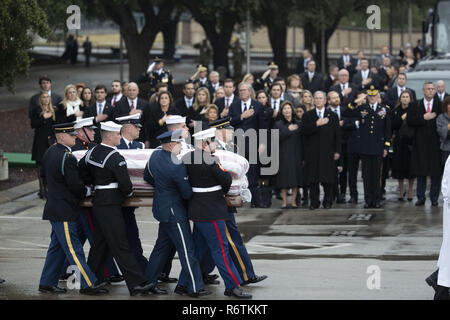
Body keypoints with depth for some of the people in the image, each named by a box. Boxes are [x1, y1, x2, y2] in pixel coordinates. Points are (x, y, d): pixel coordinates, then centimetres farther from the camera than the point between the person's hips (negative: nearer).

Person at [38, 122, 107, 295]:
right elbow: (75, 185, -19)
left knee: (57, 247, 16)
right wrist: (87, 191, 0)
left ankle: (47, 282, 19)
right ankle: (88, 284, -5)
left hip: (54, 207, 10)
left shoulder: (50, 152, 9)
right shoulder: (67, 157, -21)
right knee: (73, 248, -7)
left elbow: (43, 175, 22)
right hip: (64, 211, -10)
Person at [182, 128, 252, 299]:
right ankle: (232, 286, -2)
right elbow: (226, 180, -16)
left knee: (198, 247, 15)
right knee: (220, 248, -5)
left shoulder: (188, 158, 7)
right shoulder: (209, 161, -19)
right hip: (210, 212, -9)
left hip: (198, 210, 9)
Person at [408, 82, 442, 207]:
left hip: (435, 143, -1)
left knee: (436, 172, -1)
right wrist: (423, 118, -12)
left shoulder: (440, 105, 6)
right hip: (420, 143, 1)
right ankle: (420, 198, 11)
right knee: (421, 172, 4)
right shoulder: (416, 106, 7)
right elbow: (409, 121, -3)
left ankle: (434, 198, 7)